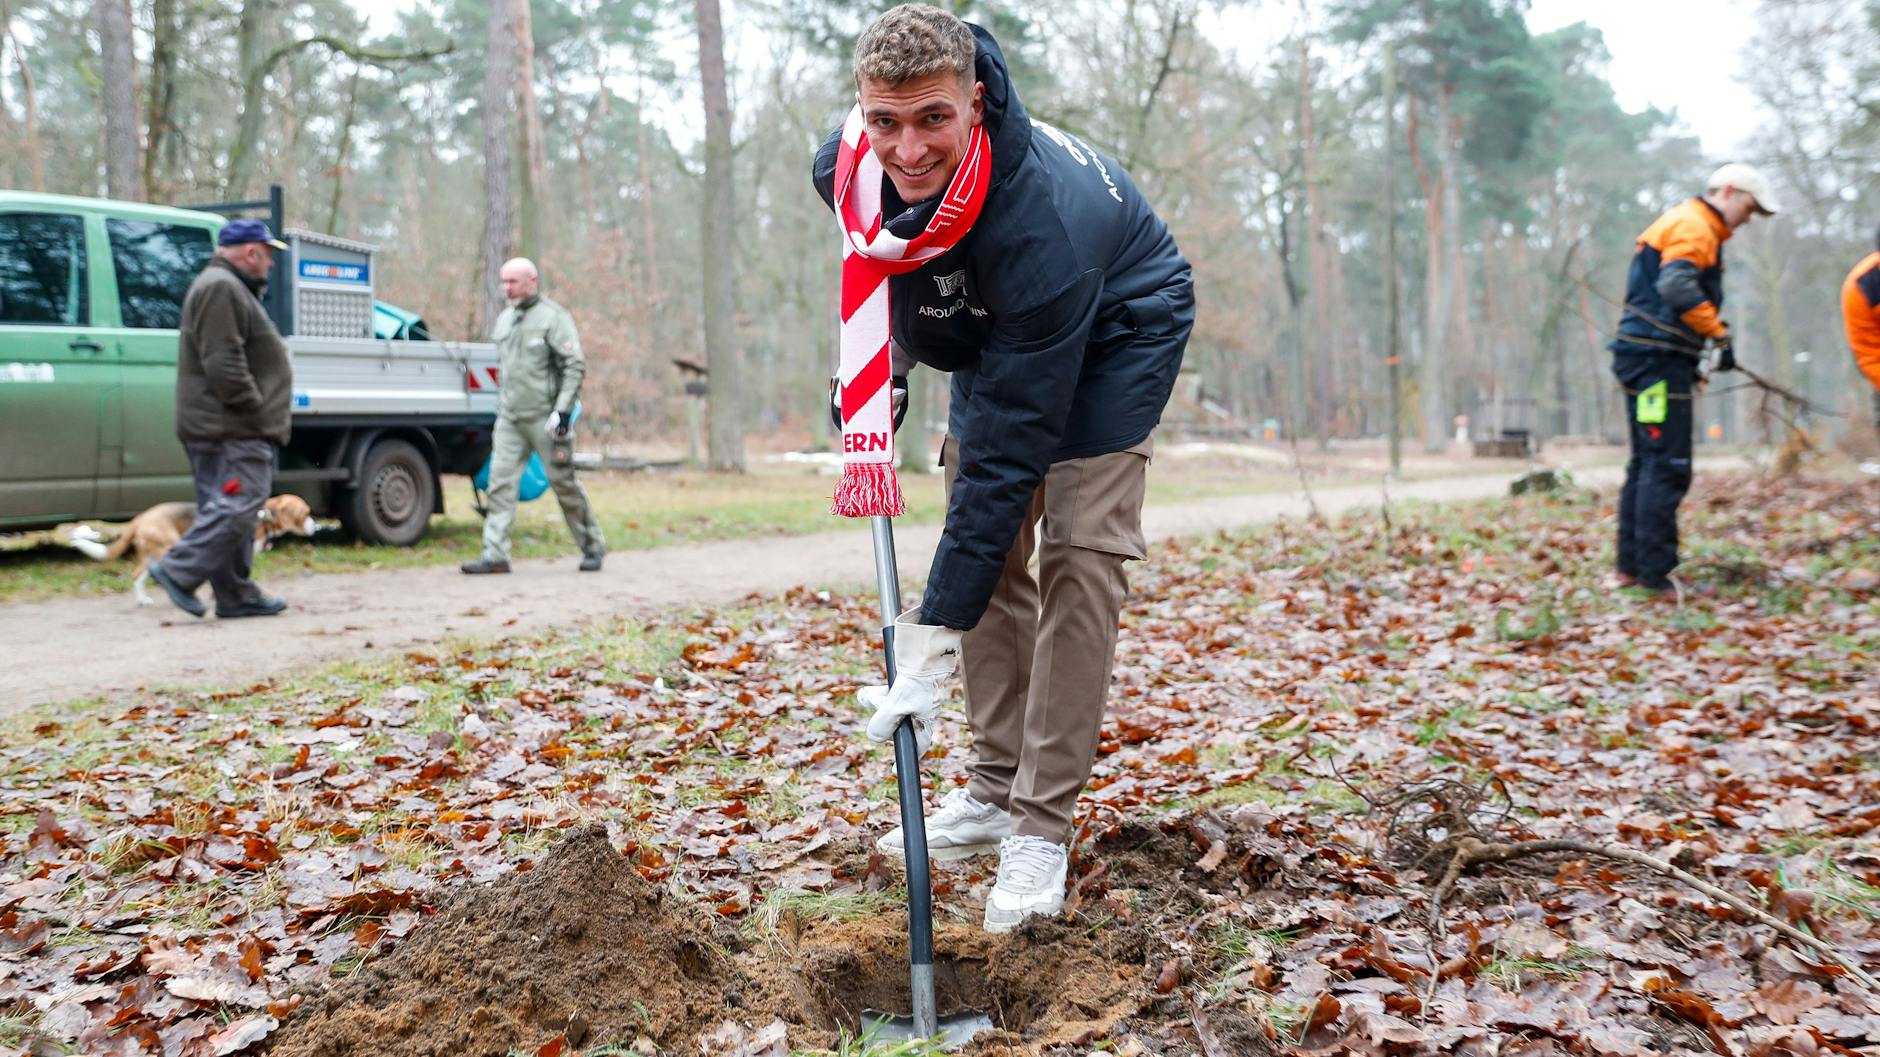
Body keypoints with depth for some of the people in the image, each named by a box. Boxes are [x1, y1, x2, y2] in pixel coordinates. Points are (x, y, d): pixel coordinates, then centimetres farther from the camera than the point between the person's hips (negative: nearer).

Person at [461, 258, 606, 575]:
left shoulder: (553, 317, -7)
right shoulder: (504, 319, 16)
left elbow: (576, 364, -12)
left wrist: (563, 410, -18)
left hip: (544, 418, -6)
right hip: (509, 418, 6)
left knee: (564, 482, 1)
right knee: (500, 482, -3)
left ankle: (592, 547, 16)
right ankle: (495, 555, -3)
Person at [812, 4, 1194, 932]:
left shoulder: (1036, 223, -43)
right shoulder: (844, 168, -25)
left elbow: (1008, 454, -43)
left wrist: (929, 645, -43)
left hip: (1117, 329, -6)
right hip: (990, 328, 6)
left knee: (1079, 555, -17)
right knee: (987, 548, 1)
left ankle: (1041, 827, -11)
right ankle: (995, 790, 10)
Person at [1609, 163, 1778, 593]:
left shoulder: (1688, 225, 25)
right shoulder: (1693, 225, -7)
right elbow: (1677, 286, -24)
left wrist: (1691, 362, 17)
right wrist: (1721, 334, -19)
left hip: (1647, 359, 11)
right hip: (1658, 359, -11)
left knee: (1646, 465, 13)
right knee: (1667, 468, -11)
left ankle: (1632, 566, 17)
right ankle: (1655, 574, -11)